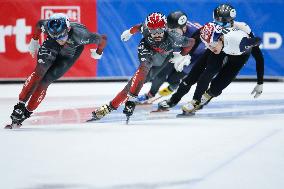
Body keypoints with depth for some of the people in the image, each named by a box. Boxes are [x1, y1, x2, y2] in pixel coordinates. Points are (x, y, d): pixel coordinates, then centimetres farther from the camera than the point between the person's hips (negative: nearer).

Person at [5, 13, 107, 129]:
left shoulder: (79, 34, -43)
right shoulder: (47, 26, -34)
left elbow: (103, 39, -27)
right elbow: (39, 24, -8)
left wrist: (98, 53, -8)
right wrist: (34, 41, 3)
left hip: (70, 52, -2)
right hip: (52, 46, 2)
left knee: (45, 81, -12)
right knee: (39, 71, -22)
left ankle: (27, 111, -1)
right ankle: (21, 105, -17)